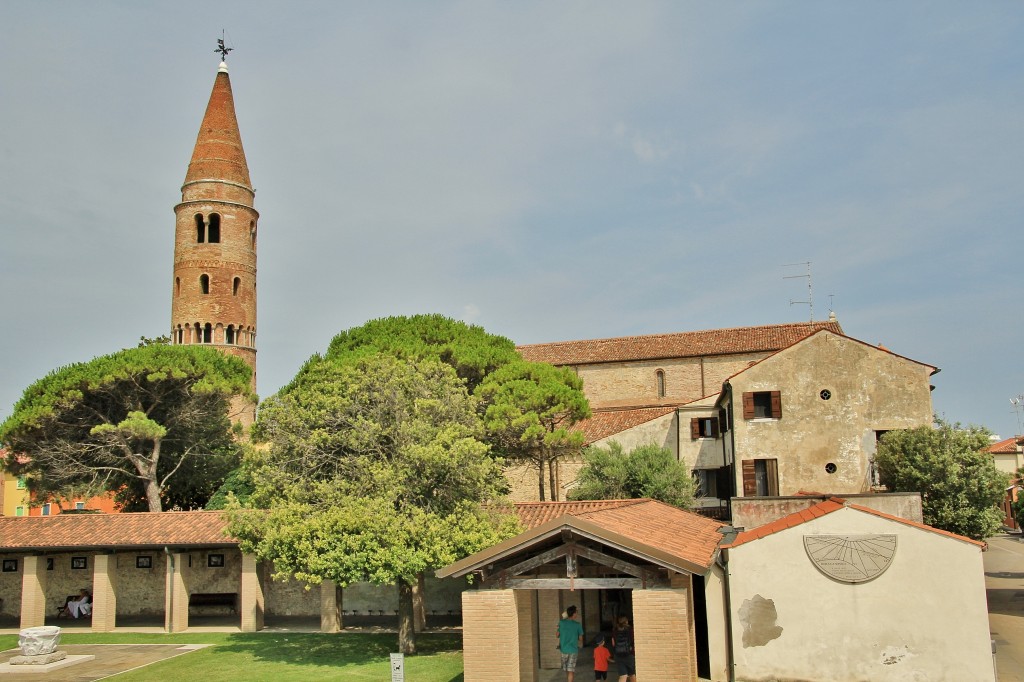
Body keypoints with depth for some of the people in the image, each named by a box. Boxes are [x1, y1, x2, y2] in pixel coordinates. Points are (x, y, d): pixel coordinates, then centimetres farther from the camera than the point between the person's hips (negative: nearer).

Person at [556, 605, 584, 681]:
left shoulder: (561, 622, -5)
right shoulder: (577, 624, -8)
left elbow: (557, 634, 4)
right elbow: (580, 638, 1)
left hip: (564, 649, 2)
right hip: (573, 649, -2)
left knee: (567, 670, 19)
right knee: (571, 671, -2)